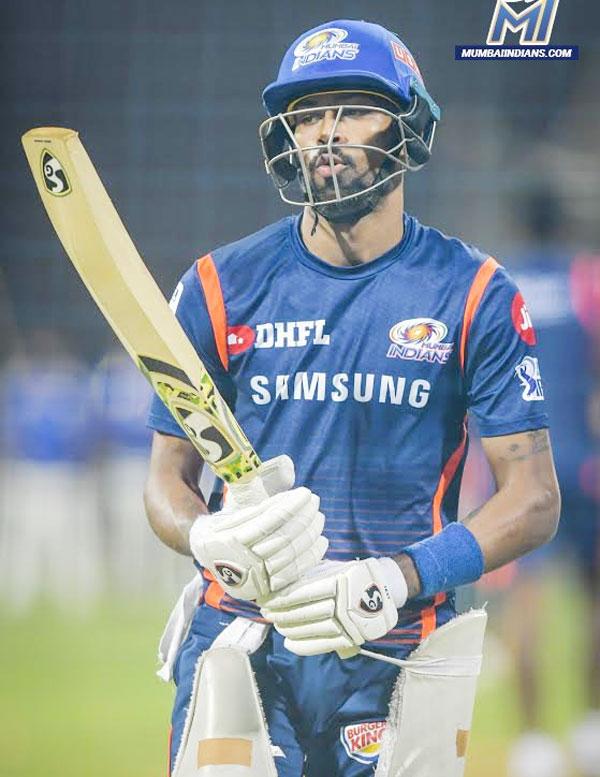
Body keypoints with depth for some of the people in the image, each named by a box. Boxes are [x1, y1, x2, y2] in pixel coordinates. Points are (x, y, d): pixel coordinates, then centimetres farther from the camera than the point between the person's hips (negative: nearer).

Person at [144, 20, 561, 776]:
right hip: (240, 648, 1)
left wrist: (398, 579, -18)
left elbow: (533, 498, -2)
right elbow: (169, 477, 8)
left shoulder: (474, 295, 1)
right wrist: (213, 542, -16)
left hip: (398, 653, -1)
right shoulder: (220, 288, 5)